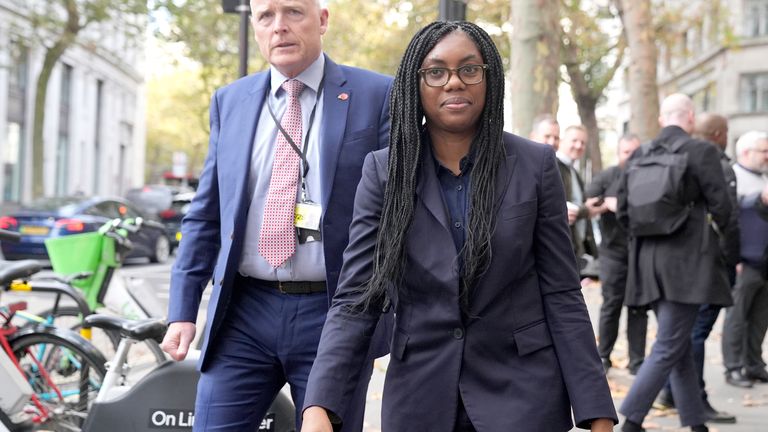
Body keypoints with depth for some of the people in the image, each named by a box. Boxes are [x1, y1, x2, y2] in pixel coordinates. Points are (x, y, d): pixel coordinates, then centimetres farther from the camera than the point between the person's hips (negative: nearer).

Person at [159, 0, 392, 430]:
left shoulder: (377, 96, -2)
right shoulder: (229, 101, 10)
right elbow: (205, 215, 13)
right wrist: (183, 309, 6)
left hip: (333, 313, -3)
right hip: (244, 313, 3)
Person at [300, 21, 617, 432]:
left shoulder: (535, 165, -2)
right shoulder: (383, 171, -1)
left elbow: (561, 295, -1)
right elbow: (355, 299, -5)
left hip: (521, 389, -1)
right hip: (418, 395, 1)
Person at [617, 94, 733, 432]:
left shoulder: (638, 156, 6)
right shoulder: (701, 151, -9)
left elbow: (623, 210, 8)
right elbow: (720, 206, -8)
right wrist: (718, 230, 13)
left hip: (649, 261, 6)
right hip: (688, 260, -6)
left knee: (679, 345, 14)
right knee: (669, 347, -4)